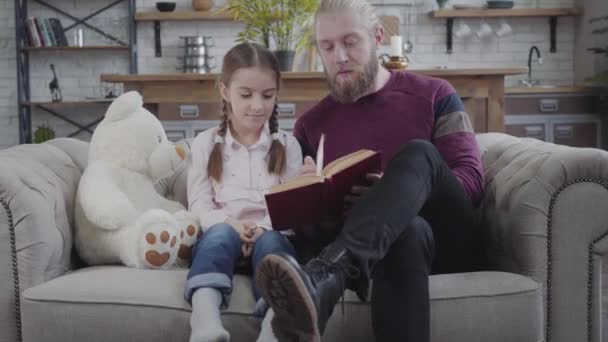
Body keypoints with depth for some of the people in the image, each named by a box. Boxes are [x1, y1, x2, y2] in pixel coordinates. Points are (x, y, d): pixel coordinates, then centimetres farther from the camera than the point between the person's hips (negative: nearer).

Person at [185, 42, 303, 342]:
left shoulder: (287, 145, 14)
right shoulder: (206, 143, 12)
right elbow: (199, 202, 3)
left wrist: (264, 229, -16)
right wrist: (229, 225, -17)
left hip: (271, 234, 1)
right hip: (222, 232, 0)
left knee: (271, 241, -34)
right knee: (220, 235, -35)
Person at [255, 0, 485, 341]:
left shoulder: (433, 94, 9)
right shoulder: (311, 124, 15)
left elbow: (472, 178, -1)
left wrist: (404, 190, -20)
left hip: (448, 243, 1)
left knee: (418, 154, -33)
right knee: (410, 232, -40)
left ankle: (326, 277, -55)